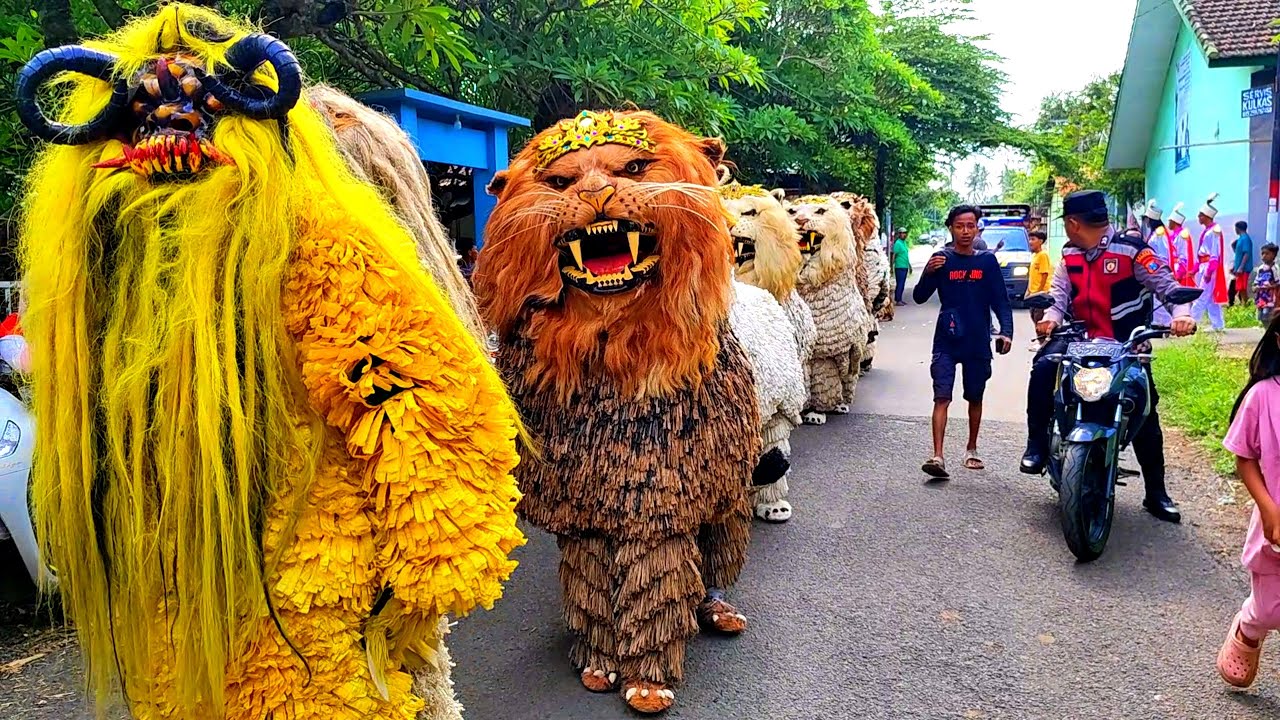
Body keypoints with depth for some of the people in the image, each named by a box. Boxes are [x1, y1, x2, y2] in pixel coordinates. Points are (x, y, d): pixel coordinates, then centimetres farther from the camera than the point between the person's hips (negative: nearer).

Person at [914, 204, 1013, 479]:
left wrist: (1006, 331, -12)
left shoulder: (987, 261, 3)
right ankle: (937, 456, -16)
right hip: (947, 340, -2)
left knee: (975, 398, 15)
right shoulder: (942, 259, -1)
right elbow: (919, 297, -2)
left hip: (978, 341, 2)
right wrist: (929, 273, -20)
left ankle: (971, 449, 32)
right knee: (942, 397, -11)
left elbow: (1000, 300, 2)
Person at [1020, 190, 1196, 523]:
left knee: (1145, 416, 1)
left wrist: (1181, 315, -31)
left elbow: (1167, 285, -12)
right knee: (1043, 368, -27)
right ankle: (1037, 444, -16)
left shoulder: (1131, 249, -12)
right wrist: (1051, 318, -21)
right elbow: (1060, 292, 0)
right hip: (1081, 337, 4)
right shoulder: (1070, 254, 6)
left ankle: (1156, 494, 14)